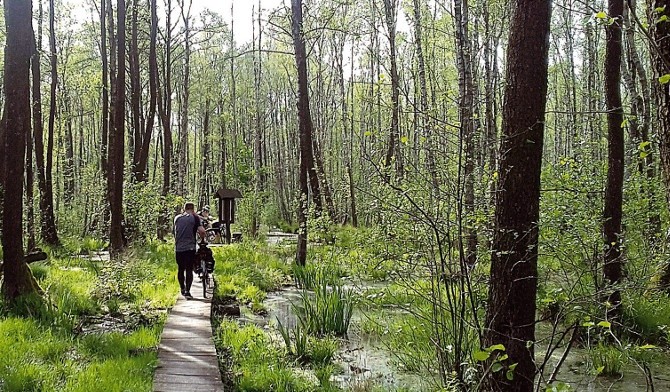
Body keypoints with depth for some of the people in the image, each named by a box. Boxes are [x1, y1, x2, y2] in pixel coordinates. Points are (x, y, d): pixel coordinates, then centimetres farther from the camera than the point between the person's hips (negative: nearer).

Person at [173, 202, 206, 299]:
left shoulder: (177, 218, 10)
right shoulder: (195, 218, -2)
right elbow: (202, 231, -13)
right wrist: (202, 237, 8)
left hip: (178, 248, 4)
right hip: (190, 247, -4)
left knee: (181, 269, 17)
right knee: (189, 270, 0)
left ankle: (182, 290, 29)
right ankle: (187, 291, -6)